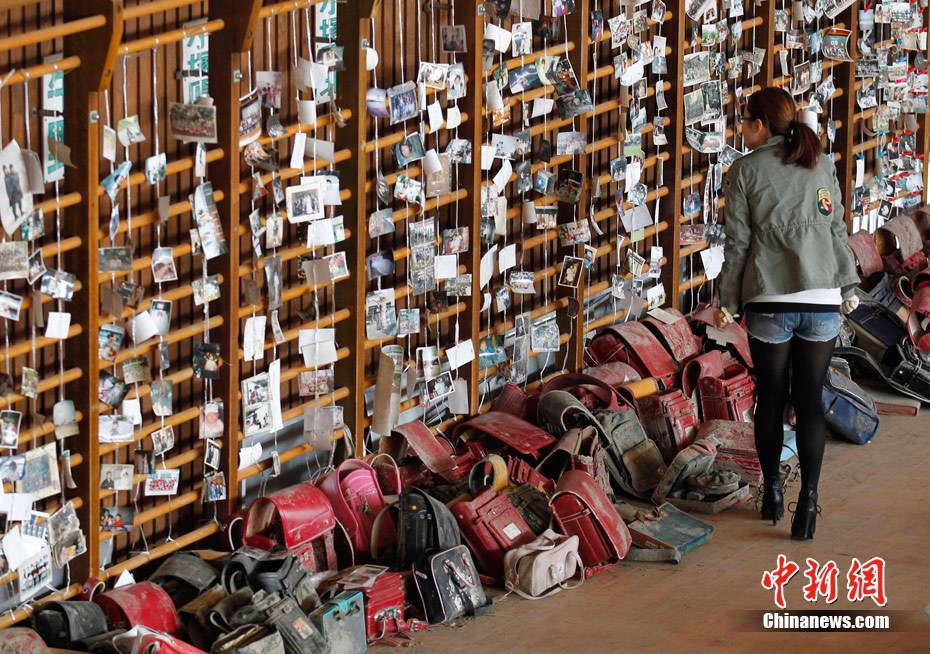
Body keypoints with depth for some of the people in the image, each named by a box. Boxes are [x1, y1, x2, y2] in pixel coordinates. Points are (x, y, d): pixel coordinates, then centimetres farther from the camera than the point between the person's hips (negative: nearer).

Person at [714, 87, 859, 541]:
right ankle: (808, 499, -9)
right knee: (810, 401, 2)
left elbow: (738, 242, -1)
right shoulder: (822, 165, 8)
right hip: (822, 301, 2)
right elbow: (838, 231, 10)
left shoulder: (746, 170, 0)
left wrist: (728, 301, 7)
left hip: (770, 302, -2)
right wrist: (848, 287, 20)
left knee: (771, 399, 11)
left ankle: (772, 494, 19)